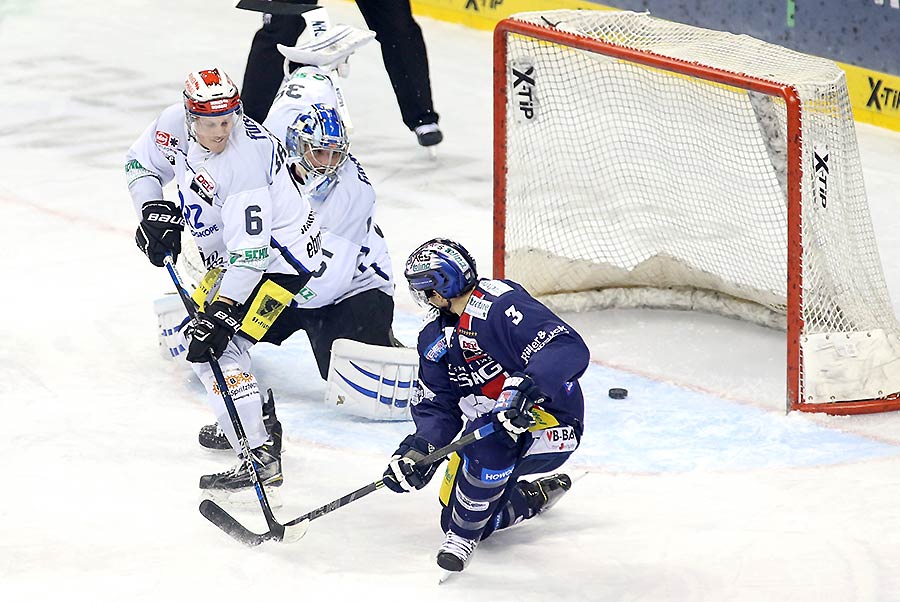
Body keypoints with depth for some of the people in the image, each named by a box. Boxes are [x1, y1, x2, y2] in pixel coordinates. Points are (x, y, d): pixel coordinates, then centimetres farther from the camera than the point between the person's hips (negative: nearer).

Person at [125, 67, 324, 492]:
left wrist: (222, 311, -36)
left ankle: (261, 457, -21)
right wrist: (153, 210, -8)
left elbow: (250, 253, -34)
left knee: (214, 344, -19)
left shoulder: (246, 159, -34)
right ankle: (257, 421, 36)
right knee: (200, 325, 21)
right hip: (232, 252, 10)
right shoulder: (177, 123, -11)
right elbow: (141, 164, 9)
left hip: (279, 254, -10)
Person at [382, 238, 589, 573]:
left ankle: (465, 535, -20)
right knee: (454, 517, 6)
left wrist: (527, 387, -48)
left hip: (550, 421, -9)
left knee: (488, 439, -39)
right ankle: (537, 495, 29)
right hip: (488, 426, 9)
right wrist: (420, 448, -15)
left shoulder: (500, 304, -22)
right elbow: (437, 407, 6)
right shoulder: (435, 338, 5)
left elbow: (569, 348, -34)